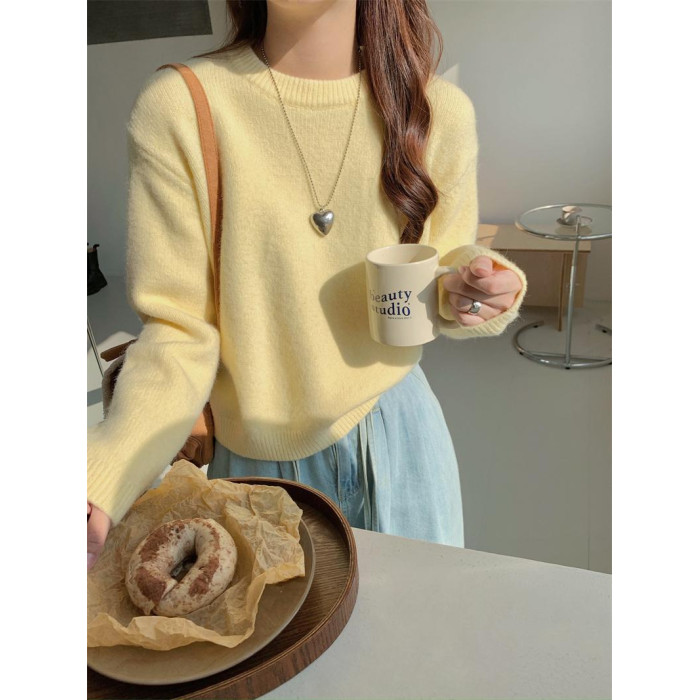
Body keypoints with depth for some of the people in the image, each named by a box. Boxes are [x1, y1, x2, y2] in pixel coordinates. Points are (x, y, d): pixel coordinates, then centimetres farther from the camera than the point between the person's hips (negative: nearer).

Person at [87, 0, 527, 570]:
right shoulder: (176, 107, -15)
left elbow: (443, 283, 4)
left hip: (401, 433, 3)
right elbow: (180, 331, -14)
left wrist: (472, 294, -20)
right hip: (260, 454, -1)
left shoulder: (440, 111, -7)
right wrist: (104, 475, -27)